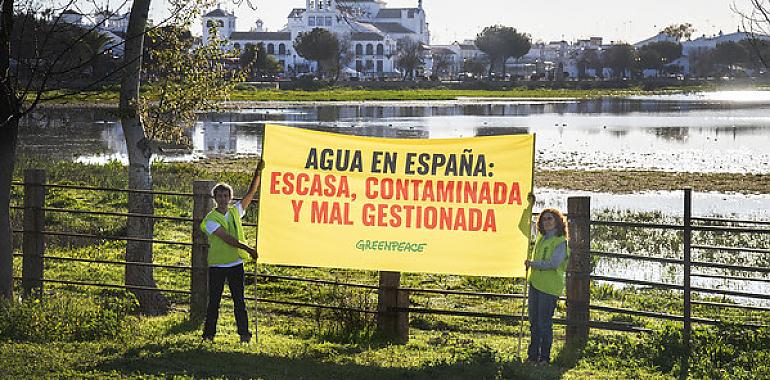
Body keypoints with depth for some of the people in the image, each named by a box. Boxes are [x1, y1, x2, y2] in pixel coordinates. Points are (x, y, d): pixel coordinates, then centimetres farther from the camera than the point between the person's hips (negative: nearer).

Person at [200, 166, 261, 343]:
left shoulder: (235, 211, 7)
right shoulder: (211, 219, -8)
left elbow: (251, 193, 6)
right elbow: (227, 238, -18)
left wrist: (258, 172, -4)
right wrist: (247, 248, -25)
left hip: (236, 263, 3)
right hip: (217, 264, -3)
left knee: (239, 300, 2)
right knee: (214, 300, 2)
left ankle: (244, 333, 3)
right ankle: (209, 333, 10)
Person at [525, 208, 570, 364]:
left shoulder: (561, 242, -11)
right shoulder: (541, 238, 13)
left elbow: (553, 263, -21)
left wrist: (532, 264, -13)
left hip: (550, 287, -8)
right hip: (535, 283, 8)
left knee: (544, 323, -3)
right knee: (534, 320, 13)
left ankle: (545, 357, 7)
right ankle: (533, 355, 22)